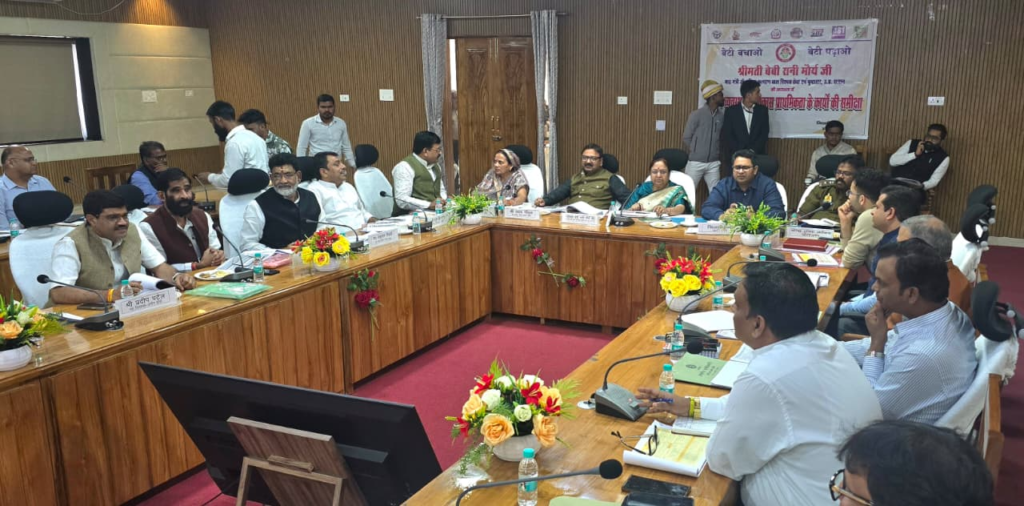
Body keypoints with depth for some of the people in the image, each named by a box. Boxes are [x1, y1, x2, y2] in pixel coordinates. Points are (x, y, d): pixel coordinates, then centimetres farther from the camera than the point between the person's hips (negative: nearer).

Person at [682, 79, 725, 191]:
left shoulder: (722, 115, 4)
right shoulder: (696, 115, -7)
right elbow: (686, 138, -1)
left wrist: (717, 153, 5)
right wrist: (696, 152, 5)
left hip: (714, 163, 4)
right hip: (696, 162, -3)